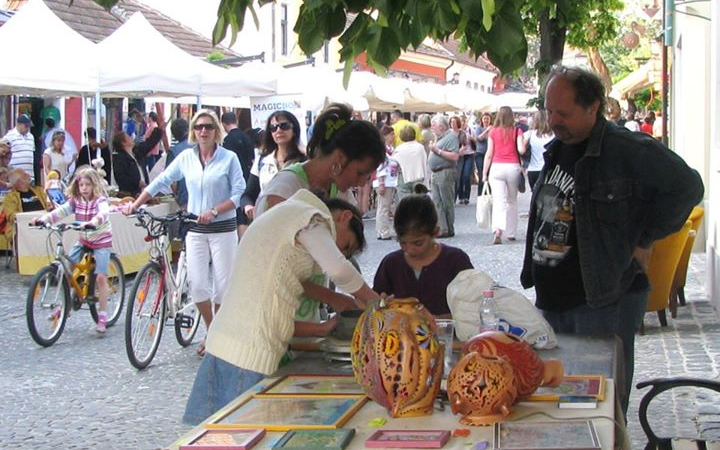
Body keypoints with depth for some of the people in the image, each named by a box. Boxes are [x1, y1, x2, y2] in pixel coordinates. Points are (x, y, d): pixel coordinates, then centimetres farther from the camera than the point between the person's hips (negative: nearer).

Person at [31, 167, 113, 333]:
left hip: (101, 241, -5)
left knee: (100, 277, -12)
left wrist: (93, 222, -61)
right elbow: (61, 211, -17)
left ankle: (102, 317, -3)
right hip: (83, 240, 5)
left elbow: (104, 213, -40)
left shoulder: (100, 200, -18)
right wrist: (43, 219, -34)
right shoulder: (76, 201, -3)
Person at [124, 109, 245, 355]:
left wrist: (214, 211, -19)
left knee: (223, 284, 1)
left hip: (223, 228, -2)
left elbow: (238, 193, -7)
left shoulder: (229, 158, -4)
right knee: (197, 283, -4)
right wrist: (135, 204, 5)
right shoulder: (186, 158, 5)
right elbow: (160, 182, 9)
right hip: (196, 229, 3)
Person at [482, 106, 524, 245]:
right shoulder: (517, 131, 3)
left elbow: (489, 154, 3)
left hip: (496, 167, 0)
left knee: (499, 201, -7)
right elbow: (521, 150, -8)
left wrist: (484, 173, 8)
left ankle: (498, 230, -28)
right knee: (512, 201, 14)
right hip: (513, 167, 0)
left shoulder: (493, 132, 4)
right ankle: (511, 233, 19)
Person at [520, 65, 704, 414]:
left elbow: (686, 187, -10)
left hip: (607, 300, -8)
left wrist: (644, 241, -8)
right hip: (552, 300, 8)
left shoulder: (629, 150, -12)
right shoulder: (555, 150, 13)